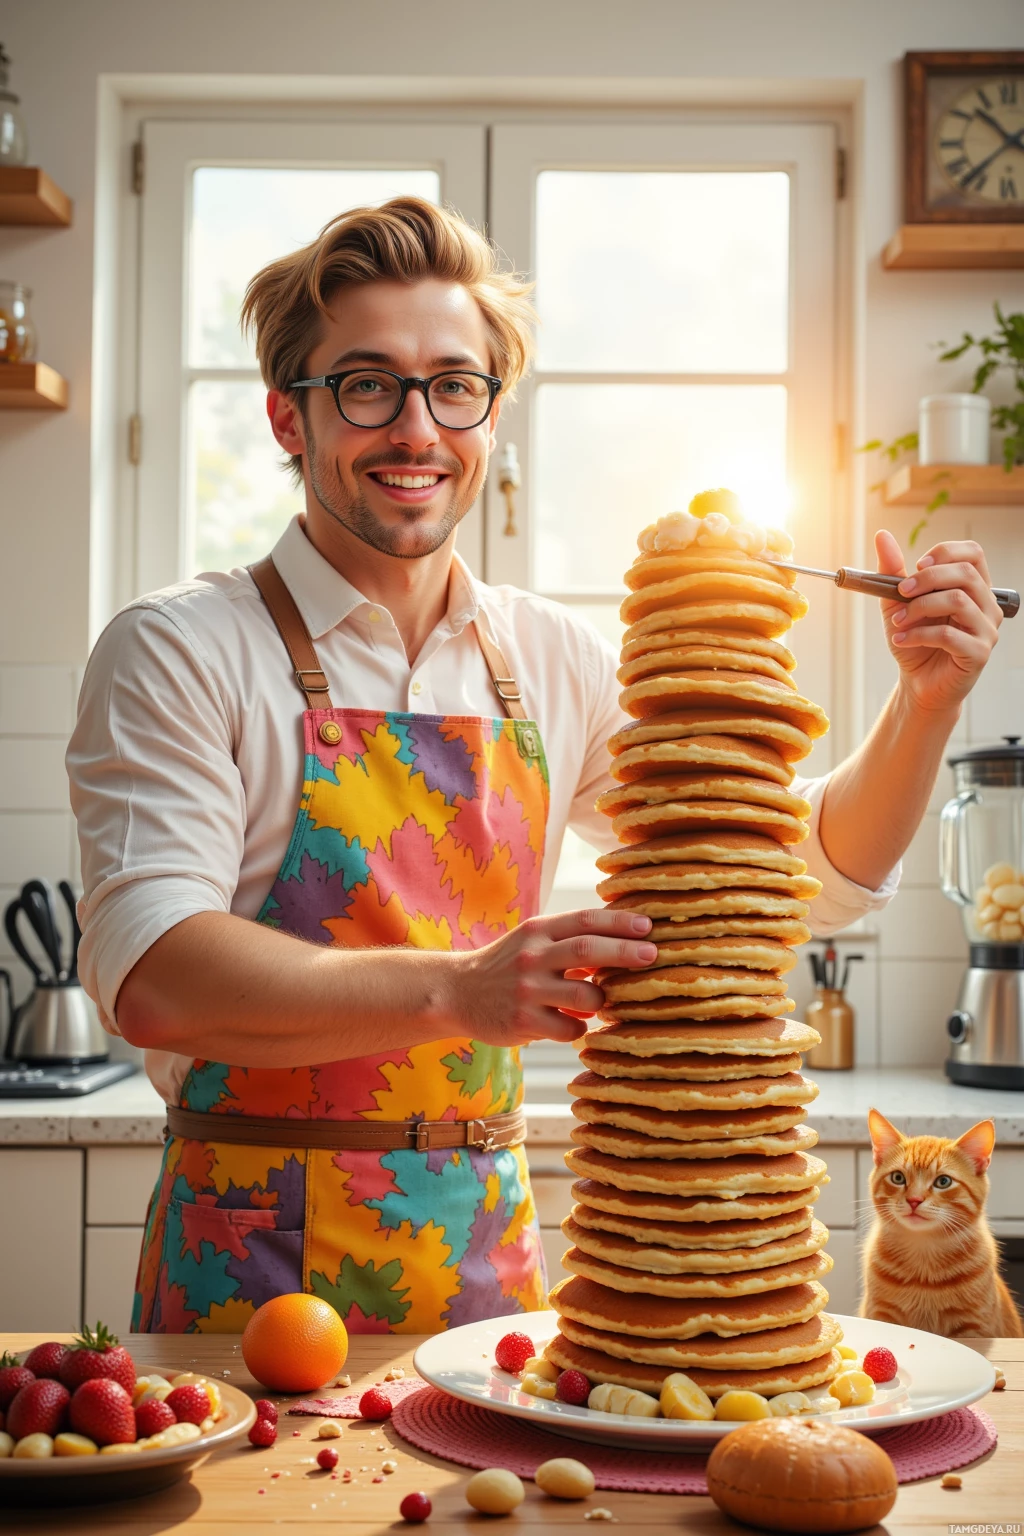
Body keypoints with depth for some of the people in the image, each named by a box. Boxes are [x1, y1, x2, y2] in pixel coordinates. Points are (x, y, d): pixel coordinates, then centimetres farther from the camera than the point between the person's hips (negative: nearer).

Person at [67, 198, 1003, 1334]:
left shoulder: (556, 665, 5)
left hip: (487, 1264, 4)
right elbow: (150, 976, -19)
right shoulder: (180, 653, -7)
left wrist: (924, 703, -7)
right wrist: (455, 989, -31)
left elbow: (813, 877, 9)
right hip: (252, 1279, -3)